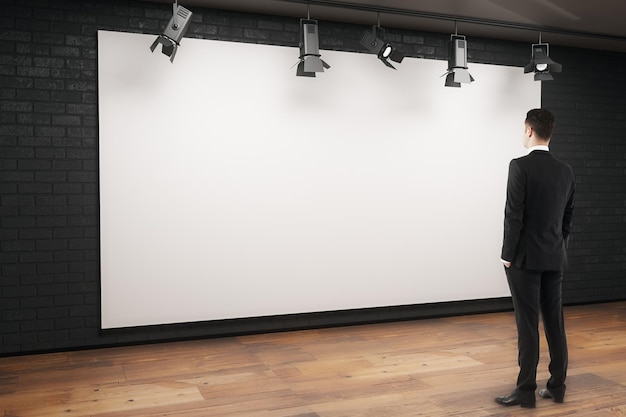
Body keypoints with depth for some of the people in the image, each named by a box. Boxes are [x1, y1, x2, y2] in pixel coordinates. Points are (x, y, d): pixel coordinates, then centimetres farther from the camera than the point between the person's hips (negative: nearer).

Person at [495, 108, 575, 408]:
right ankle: (557, 385, 19)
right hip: (554, 259, 7)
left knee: (527, 324, -3)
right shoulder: (566, 171, 7)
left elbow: (514, 215, -17)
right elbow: (568, 218, 12)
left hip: (525, 258, -6)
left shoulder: (520, 166, -15)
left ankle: (526, 390, 4)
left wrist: (507, 255, -9)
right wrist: (557, 250, 19)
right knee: (554, 321, 11)